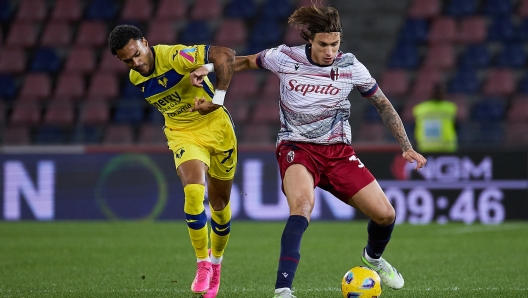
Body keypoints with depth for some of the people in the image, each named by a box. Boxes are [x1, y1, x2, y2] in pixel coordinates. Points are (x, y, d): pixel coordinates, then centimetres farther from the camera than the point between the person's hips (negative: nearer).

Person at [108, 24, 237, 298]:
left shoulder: (174, 57, -25)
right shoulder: (136, 78, -4)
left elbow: (225, 55, -31)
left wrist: (218, 97, -32)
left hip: (215, 126, -2)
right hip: (182, 134, 2)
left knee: (219, 201, 10)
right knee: (193, 191, -24)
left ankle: (216, 260, 35)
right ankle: (202, 263, -12)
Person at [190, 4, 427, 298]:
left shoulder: (350, 67, -10)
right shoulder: (285, 58, -13)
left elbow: (383, 104, 4)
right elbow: (247, 61, 9)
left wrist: (407, 147, -1)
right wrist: (209, 69, -4)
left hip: (338, 149, 3)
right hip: (297, 147, -3)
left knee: (385, 214, -3)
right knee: (303, 205, -34)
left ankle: (373, 257, 35)